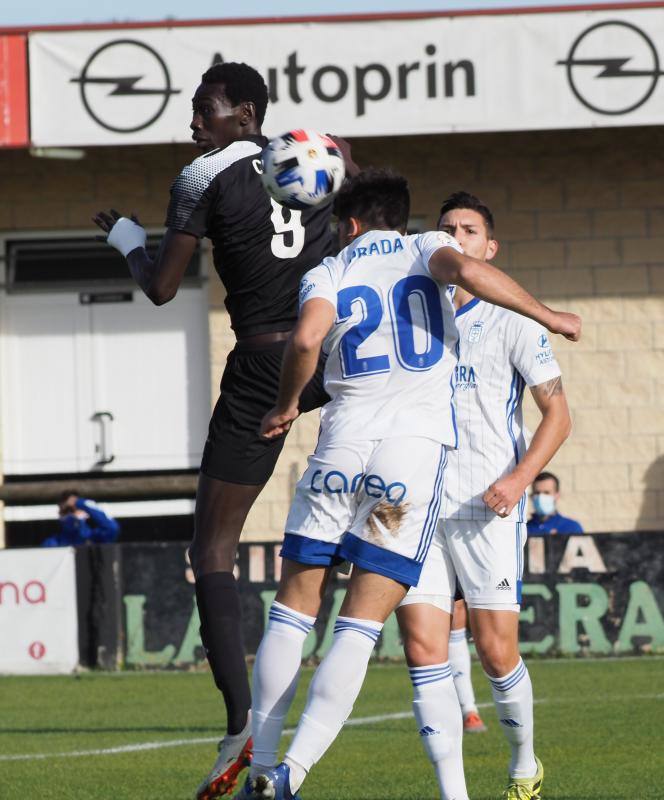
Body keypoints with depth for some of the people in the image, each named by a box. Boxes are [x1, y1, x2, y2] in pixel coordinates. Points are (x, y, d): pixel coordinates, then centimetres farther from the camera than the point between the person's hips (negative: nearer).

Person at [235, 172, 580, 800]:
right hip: (417, 443, -1)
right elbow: (464, 269, -11)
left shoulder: (328, 274, 13)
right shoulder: (425, 250, 13)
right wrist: (545, 314, -1)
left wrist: (286, 406, 9)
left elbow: (306, 339, -7)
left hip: (343, 443, 1)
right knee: (361, 625, -2)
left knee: (293, 608, 11)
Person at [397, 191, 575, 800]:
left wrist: (518, 478, -15)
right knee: (422, 646, -8)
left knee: (496, 652, -4)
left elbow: (558, 413, -1)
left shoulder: (511, 322, 2)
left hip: (488, 508, -4)